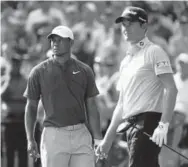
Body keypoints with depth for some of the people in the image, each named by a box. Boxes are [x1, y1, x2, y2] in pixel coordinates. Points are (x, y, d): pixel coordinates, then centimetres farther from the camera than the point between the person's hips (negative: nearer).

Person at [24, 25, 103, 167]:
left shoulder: (84, 71, 8)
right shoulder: (39, 72, 3)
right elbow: (31, 107, 7)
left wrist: (98, 139, 4)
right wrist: (30, 139, 0)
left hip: (81, 134, 2)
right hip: (53, 135, -2)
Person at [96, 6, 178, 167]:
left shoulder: (154, 52, -2)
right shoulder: (126, 61, 22)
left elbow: (171, 89, -12)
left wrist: (163, 124, -23)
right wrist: (108, 138, 23)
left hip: (149, 122, -8)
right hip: (132, 125, 8)